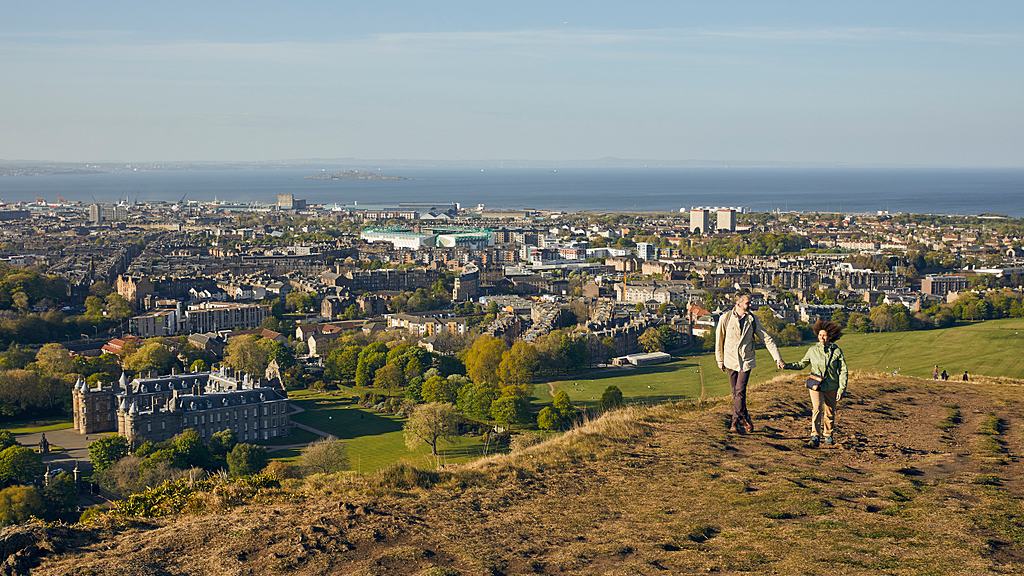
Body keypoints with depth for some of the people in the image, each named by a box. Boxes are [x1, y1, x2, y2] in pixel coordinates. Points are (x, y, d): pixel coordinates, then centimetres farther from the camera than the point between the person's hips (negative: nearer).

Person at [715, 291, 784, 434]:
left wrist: (778, 358, -6)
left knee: (740, 392, -11)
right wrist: (720, 360, 6)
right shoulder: (725, 318, -7)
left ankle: (736, 423, -4)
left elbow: (767, 338, 0)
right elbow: (719, 340, 3)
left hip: (746, 361, -1)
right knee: (736, 393, 7)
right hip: (730, 360, 1)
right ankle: (746, 420, 19)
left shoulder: (752, 319, -2)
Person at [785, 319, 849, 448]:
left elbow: (843, 371, -1)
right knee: (817, 409, -18)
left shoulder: (837, 351, -2)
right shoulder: (812, 350, 1)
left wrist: (841, 389, -7)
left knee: (830, 412, 11)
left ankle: (828, 436, 30)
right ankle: (815, 437, -20)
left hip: (831, 388, 1)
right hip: (816, 385, -1)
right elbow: (802, 364, 12)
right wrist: (787, 366, -3)